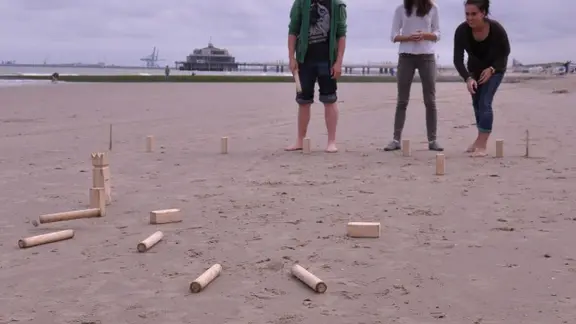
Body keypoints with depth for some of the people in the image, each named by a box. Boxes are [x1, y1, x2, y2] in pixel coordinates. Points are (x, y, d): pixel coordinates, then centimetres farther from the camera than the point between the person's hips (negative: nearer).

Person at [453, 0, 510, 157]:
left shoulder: (496, 28, -31)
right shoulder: (461, 31, -28)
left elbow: (505, 52, -14)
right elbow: (458, 59, -26)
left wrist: (491, 69, -26)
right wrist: (468, 78, -39)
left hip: (495, 68, -3)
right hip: (475, 69, 3)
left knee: (485, 102, -15)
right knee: (476, 104, 9)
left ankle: (482, 146, -18)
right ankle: (480, 139, 27)